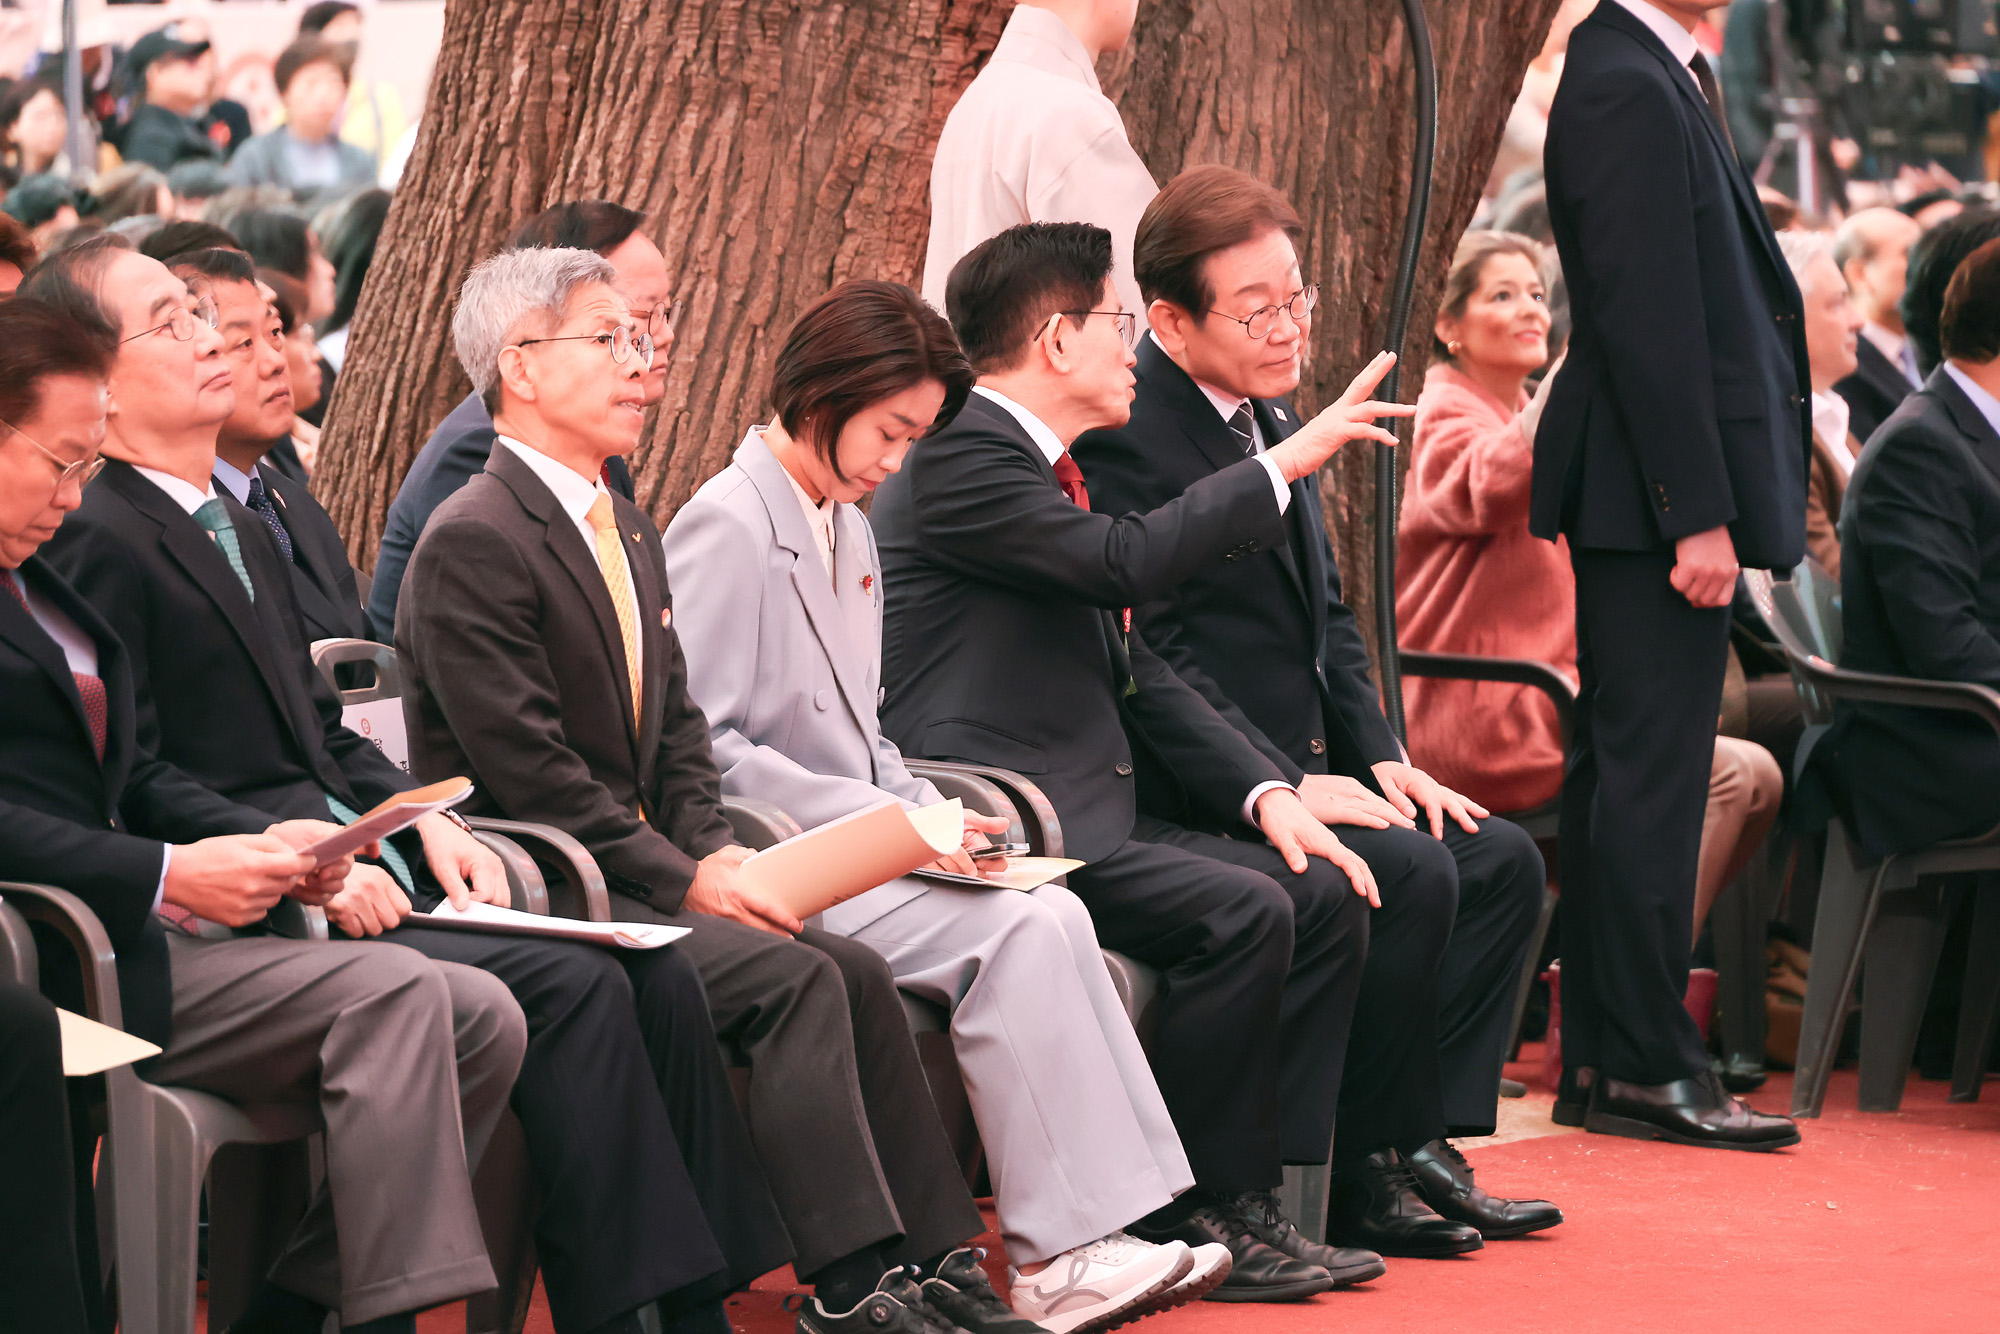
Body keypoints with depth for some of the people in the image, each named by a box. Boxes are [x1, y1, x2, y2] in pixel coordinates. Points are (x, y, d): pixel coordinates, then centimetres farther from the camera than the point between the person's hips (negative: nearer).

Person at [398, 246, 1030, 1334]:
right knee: (794, 980, -23)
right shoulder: (473, 542, -14)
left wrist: (716, 848, -1)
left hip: (643, 869, 9)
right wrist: (684, 880, -18)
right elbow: (530, 774, -18)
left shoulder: (629, 530, 18)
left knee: (857, 971, -8)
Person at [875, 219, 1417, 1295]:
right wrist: (1286, 461, -13)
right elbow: (1129, 561, -23)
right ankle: (1185, 1214, -13)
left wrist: (1264, 793, 7)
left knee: (1326, 896, -1)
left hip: (1092, 810, 10)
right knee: (1242, 913, -24)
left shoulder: (1049, 468, 21)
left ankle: (1247, 1198, 0)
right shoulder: (958, 460, -11)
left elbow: (1134, 670, 20)